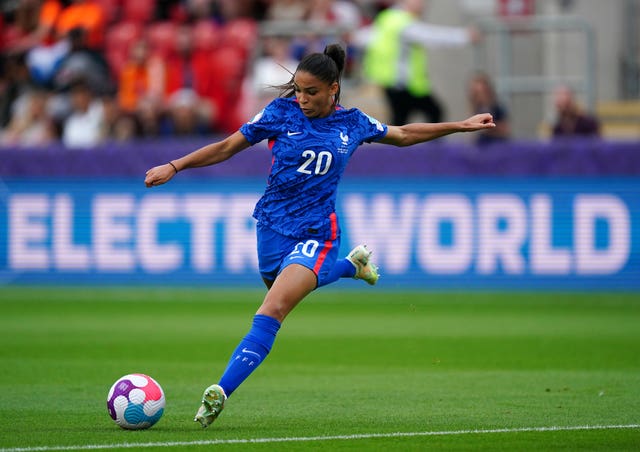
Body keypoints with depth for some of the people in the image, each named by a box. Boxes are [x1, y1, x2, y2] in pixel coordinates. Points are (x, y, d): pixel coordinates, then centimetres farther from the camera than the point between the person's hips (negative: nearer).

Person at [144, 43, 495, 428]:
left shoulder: (352, 122, 2)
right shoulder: (282, 112, -3)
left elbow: (403, 135, 20)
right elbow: (227, 147, 3)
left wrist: (461, 126, 20)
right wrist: (174, 167, -4)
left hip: (316, 233, -2)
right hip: (273, 225, 2)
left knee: (272, 311, -20)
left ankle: (221, 392, -27)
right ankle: (351, 265, 47)